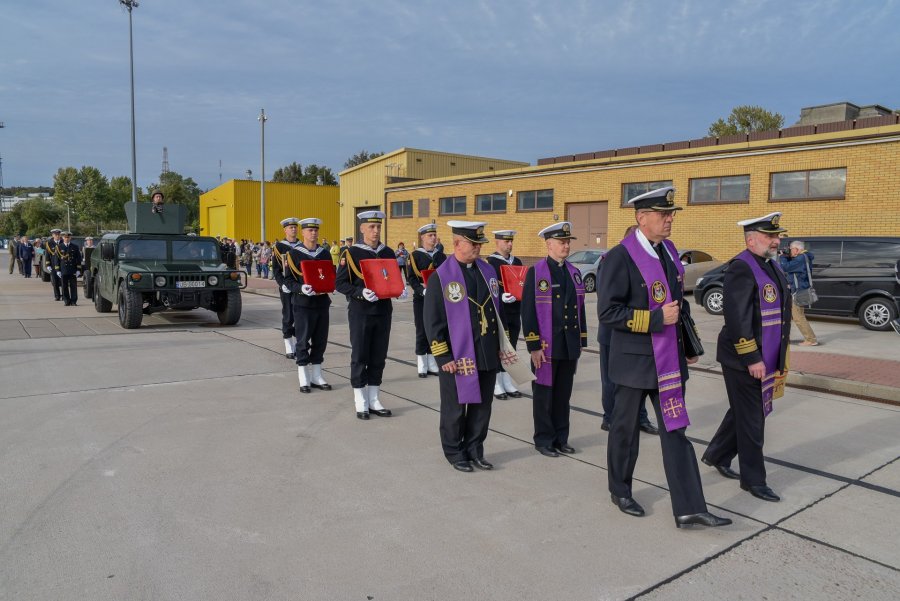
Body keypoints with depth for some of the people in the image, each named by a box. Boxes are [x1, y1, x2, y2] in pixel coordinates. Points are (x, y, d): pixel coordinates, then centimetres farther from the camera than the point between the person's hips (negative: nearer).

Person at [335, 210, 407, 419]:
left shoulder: (388, 253, 8)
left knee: (379, 357, 9)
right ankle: (361, 402, 14)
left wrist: (400, 290, -6)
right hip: (360, 313, -4)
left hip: (383, 312, 5)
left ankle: (373, 399, 21)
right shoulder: (351, 253, -6)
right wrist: (360, 293, -24)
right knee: (360, 357, 3)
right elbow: (340, 283, -9)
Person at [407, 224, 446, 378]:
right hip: (421, 299, -4)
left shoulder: (441, 256, 12)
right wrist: (422, 290, -22)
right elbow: (411, 277, -8)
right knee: (422, 332, 1)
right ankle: (422, 366, 9)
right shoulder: (415, 255, -1)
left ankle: (432, 364, 16)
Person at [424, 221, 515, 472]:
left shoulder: (488, 271, 9)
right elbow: (432, 321, -10)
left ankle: (474, 450, 30)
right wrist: (444, 357, -13)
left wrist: (503, 345, 12)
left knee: (482, 406, 14)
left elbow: (498, 310, 16)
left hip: (488, 356, 5)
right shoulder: (440, 277, -9)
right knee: (455, 408, 9)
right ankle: (454, 453, 27)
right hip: (458, 357, -5)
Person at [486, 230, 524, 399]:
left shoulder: (517, 262, 13)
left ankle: (508, 382, 19)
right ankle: (497, 385, 9)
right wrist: (501, 296, -28)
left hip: (514, 313, 6)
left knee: (511, 349, 10)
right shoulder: (489, 262, -7)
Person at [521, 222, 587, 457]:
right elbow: (528, 311, -10)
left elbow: (580, 308, 14)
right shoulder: (535, 272, -7)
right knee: (544, 394, 5)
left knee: (564, 394, 13)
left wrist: (581, 342, 12)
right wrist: (533, 346, -13)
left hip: (570, 347, 5)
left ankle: (561, 438, 25)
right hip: (546, 347, -5)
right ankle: (544, 440, 18)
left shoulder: (575, 273, 10)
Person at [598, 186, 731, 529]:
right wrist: (655, 319, -24)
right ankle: (620, 492, 31)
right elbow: (608, 311, -20)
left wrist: (689, 345, 16)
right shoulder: (620, 257, -15)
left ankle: (688, 509, 11)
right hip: (634, 361, -6)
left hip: (669, 360, 6)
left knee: (676, 430, 6)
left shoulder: (669, 251, 8)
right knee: (626, 430, 11)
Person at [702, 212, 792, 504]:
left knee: (742, 411, 20)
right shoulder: (741, 268, -18)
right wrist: (752, 359, -22)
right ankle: (753, 479, 16)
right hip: (743, 360, -9)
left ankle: (717, 455, 37)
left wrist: (778, 359, 17)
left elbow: (780, 311, 18)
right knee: (751, 420, 2)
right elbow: (737, 318, -23)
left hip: (767, 359, 9)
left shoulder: (771, 265, 12)